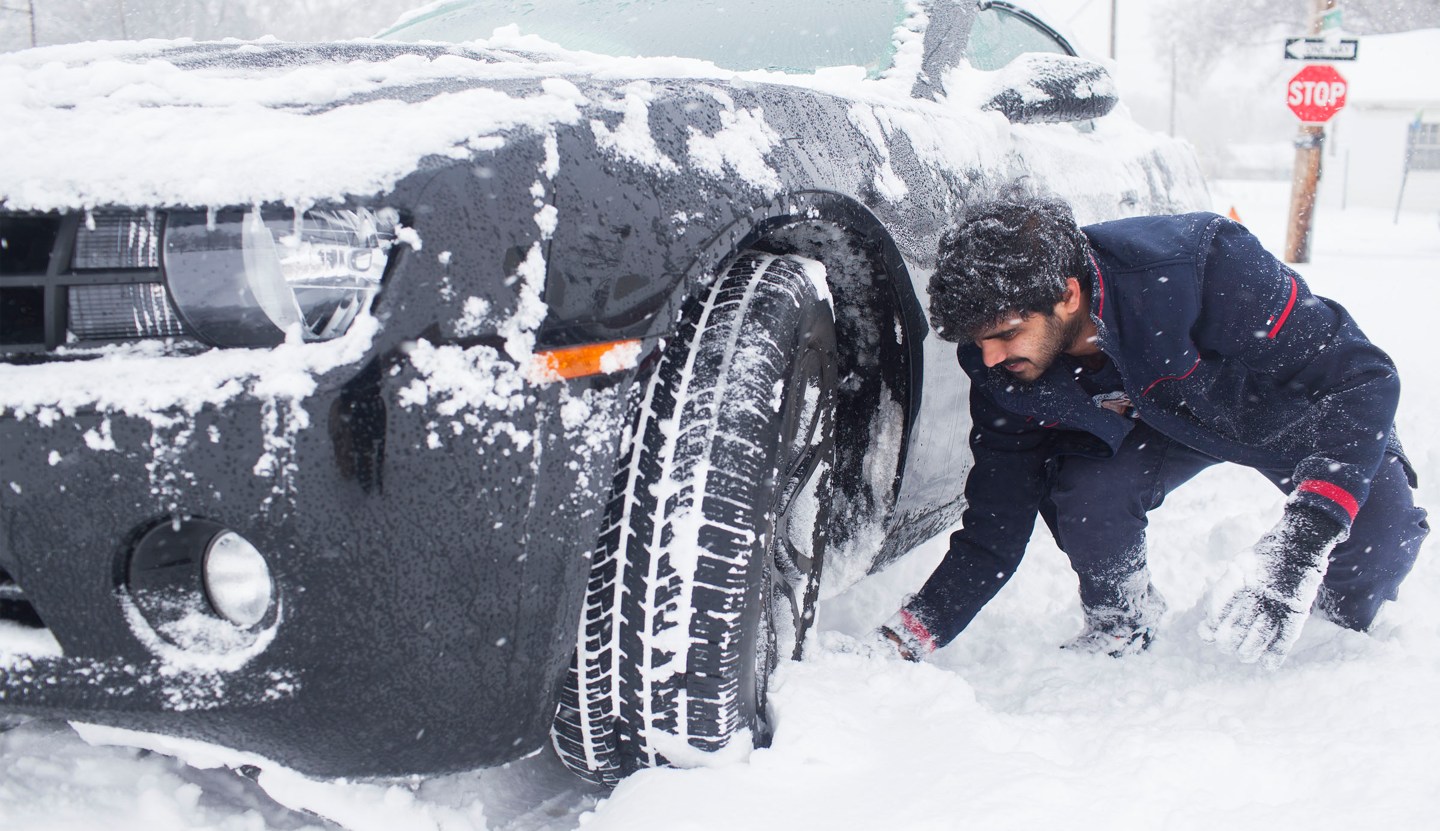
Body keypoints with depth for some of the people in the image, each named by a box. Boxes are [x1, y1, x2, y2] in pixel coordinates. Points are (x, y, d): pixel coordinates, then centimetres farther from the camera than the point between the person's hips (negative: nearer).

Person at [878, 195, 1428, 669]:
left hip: (1278, 408, -2)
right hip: (1160, 425, 2)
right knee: (1082, 494, -27)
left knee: (1381, 527, -25)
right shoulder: (1002, 372, -24)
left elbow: (1363, 378, -34)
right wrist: (912, 636, -29)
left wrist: (1302, 540, -46)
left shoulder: (1200, 265, -39)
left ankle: (1340, 612, 11)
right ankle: (1121, 626, 4)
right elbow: (991, 532, -16)